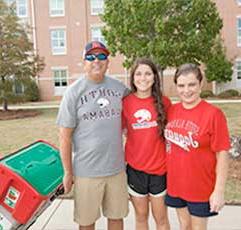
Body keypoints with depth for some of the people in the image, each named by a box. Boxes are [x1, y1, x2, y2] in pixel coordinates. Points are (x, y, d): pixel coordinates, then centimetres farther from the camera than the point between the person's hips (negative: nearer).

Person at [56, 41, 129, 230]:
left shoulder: (119, 87, 1)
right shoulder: (74, 91, -8)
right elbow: (65, 136, -7)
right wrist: (68, 172, -5)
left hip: (117, 167, 3)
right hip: (86, 170, -3)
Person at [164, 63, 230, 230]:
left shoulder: (213, 113, -17)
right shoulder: (172, 110, -2)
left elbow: (222, 155, -15)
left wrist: (219, 191, -15)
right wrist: (169, 175, 9)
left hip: (201, 188, -4)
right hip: (175, 184, 5)